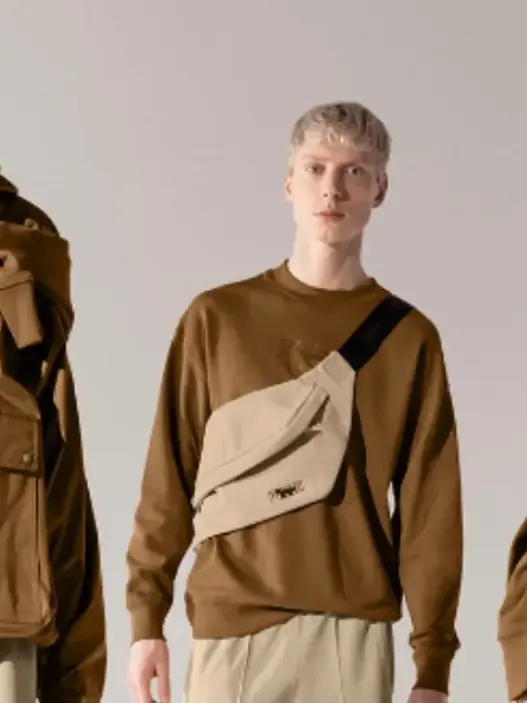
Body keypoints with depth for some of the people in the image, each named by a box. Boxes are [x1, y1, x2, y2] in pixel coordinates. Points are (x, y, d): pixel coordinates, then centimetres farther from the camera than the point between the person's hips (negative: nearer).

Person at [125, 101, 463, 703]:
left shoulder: (409, 338, 5)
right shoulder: (217, 319, 5)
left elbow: (430, 507, 3)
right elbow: (169, 479, 6)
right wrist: (146, 619, 1)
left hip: (354, 632, 0)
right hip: (232, 628, 0)